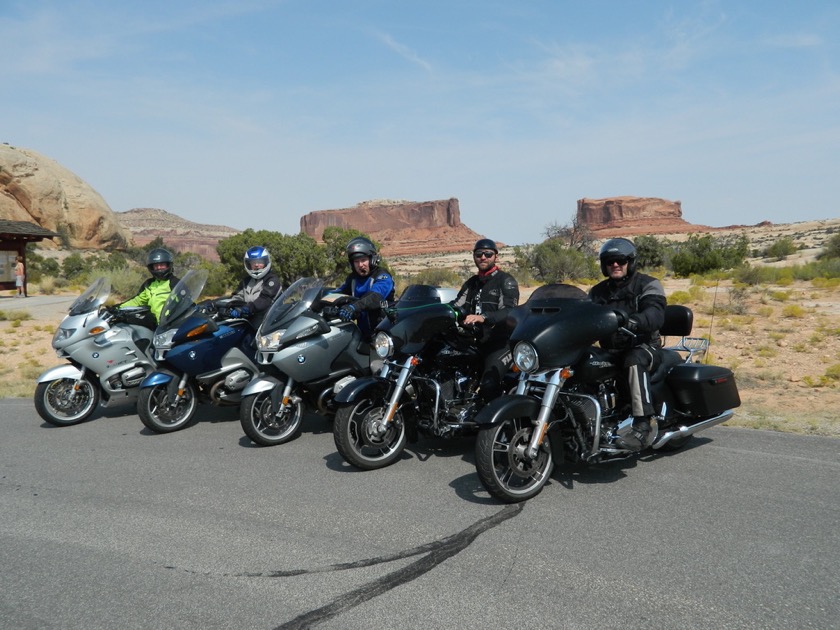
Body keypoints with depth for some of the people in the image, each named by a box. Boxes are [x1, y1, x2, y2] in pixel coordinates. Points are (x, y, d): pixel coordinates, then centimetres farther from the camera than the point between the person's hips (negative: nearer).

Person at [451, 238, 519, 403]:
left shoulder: (506, 281, 0)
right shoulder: (471, 283, 23)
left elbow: (509, 311, -16)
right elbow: (457, 305, 10)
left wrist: (483, 317, -33)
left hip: (500, 343, -7)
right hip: (474, 341, 7)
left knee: (488, 384, -28)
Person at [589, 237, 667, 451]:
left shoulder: (648, 285, 1)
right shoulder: (597, 292, 19)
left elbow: (656, 314, -17)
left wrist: (632, 321, -39)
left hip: (643, 346, -5)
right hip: (610, 350, 5)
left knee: (635, 361, -38)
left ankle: (643, 426, -42)